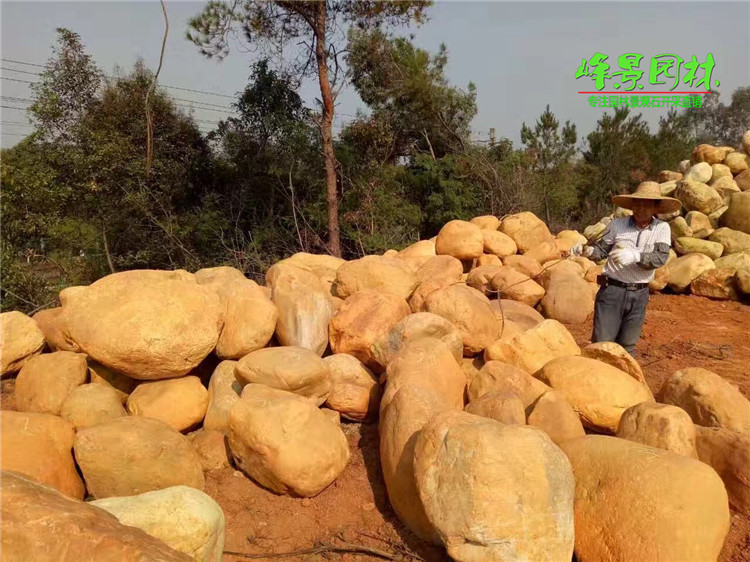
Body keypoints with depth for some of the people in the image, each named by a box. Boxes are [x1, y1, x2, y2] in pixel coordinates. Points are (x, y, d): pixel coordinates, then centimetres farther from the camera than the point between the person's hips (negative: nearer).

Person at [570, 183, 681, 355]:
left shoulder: (662, 228, -2)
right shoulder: (617, 224, -4)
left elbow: (661, 257, -15)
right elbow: (601, 250, 2)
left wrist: (634, 255, -32)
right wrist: (587, 250, -20)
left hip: (639, 295, 2)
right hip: (612, 290, -2)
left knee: (627, 347, 15)